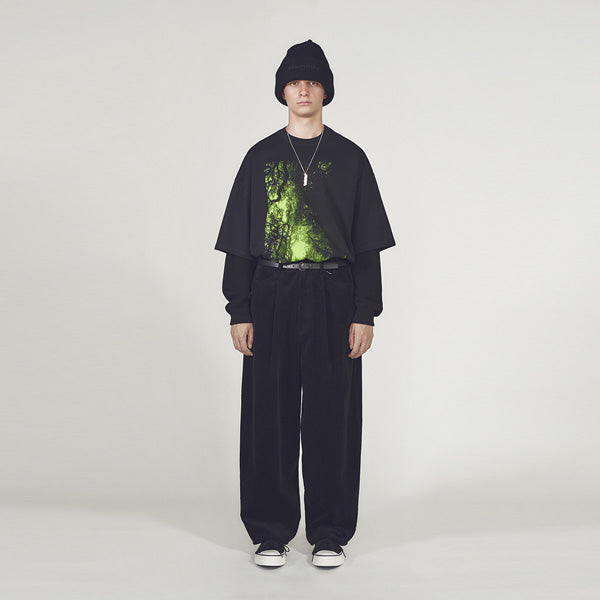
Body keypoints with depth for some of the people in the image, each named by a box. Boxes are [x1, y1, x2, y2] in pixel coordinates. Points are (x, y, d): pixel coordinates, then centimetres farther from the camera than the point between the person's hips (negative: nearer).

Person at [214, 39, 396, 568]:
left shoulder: (349, 158, 7)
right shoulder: (261, 158, 9)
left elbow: (368, 244, 5)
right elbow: (239, 242, 7)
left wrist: (365, 314, -4)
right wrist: (239, 312, -1)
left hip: (333, 298, -1)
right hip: (272, 296, 1)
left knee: (331, 416, 1)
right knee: (270, 415, 2)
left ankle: (329, 533, 12)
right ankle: (271, 532, 14)